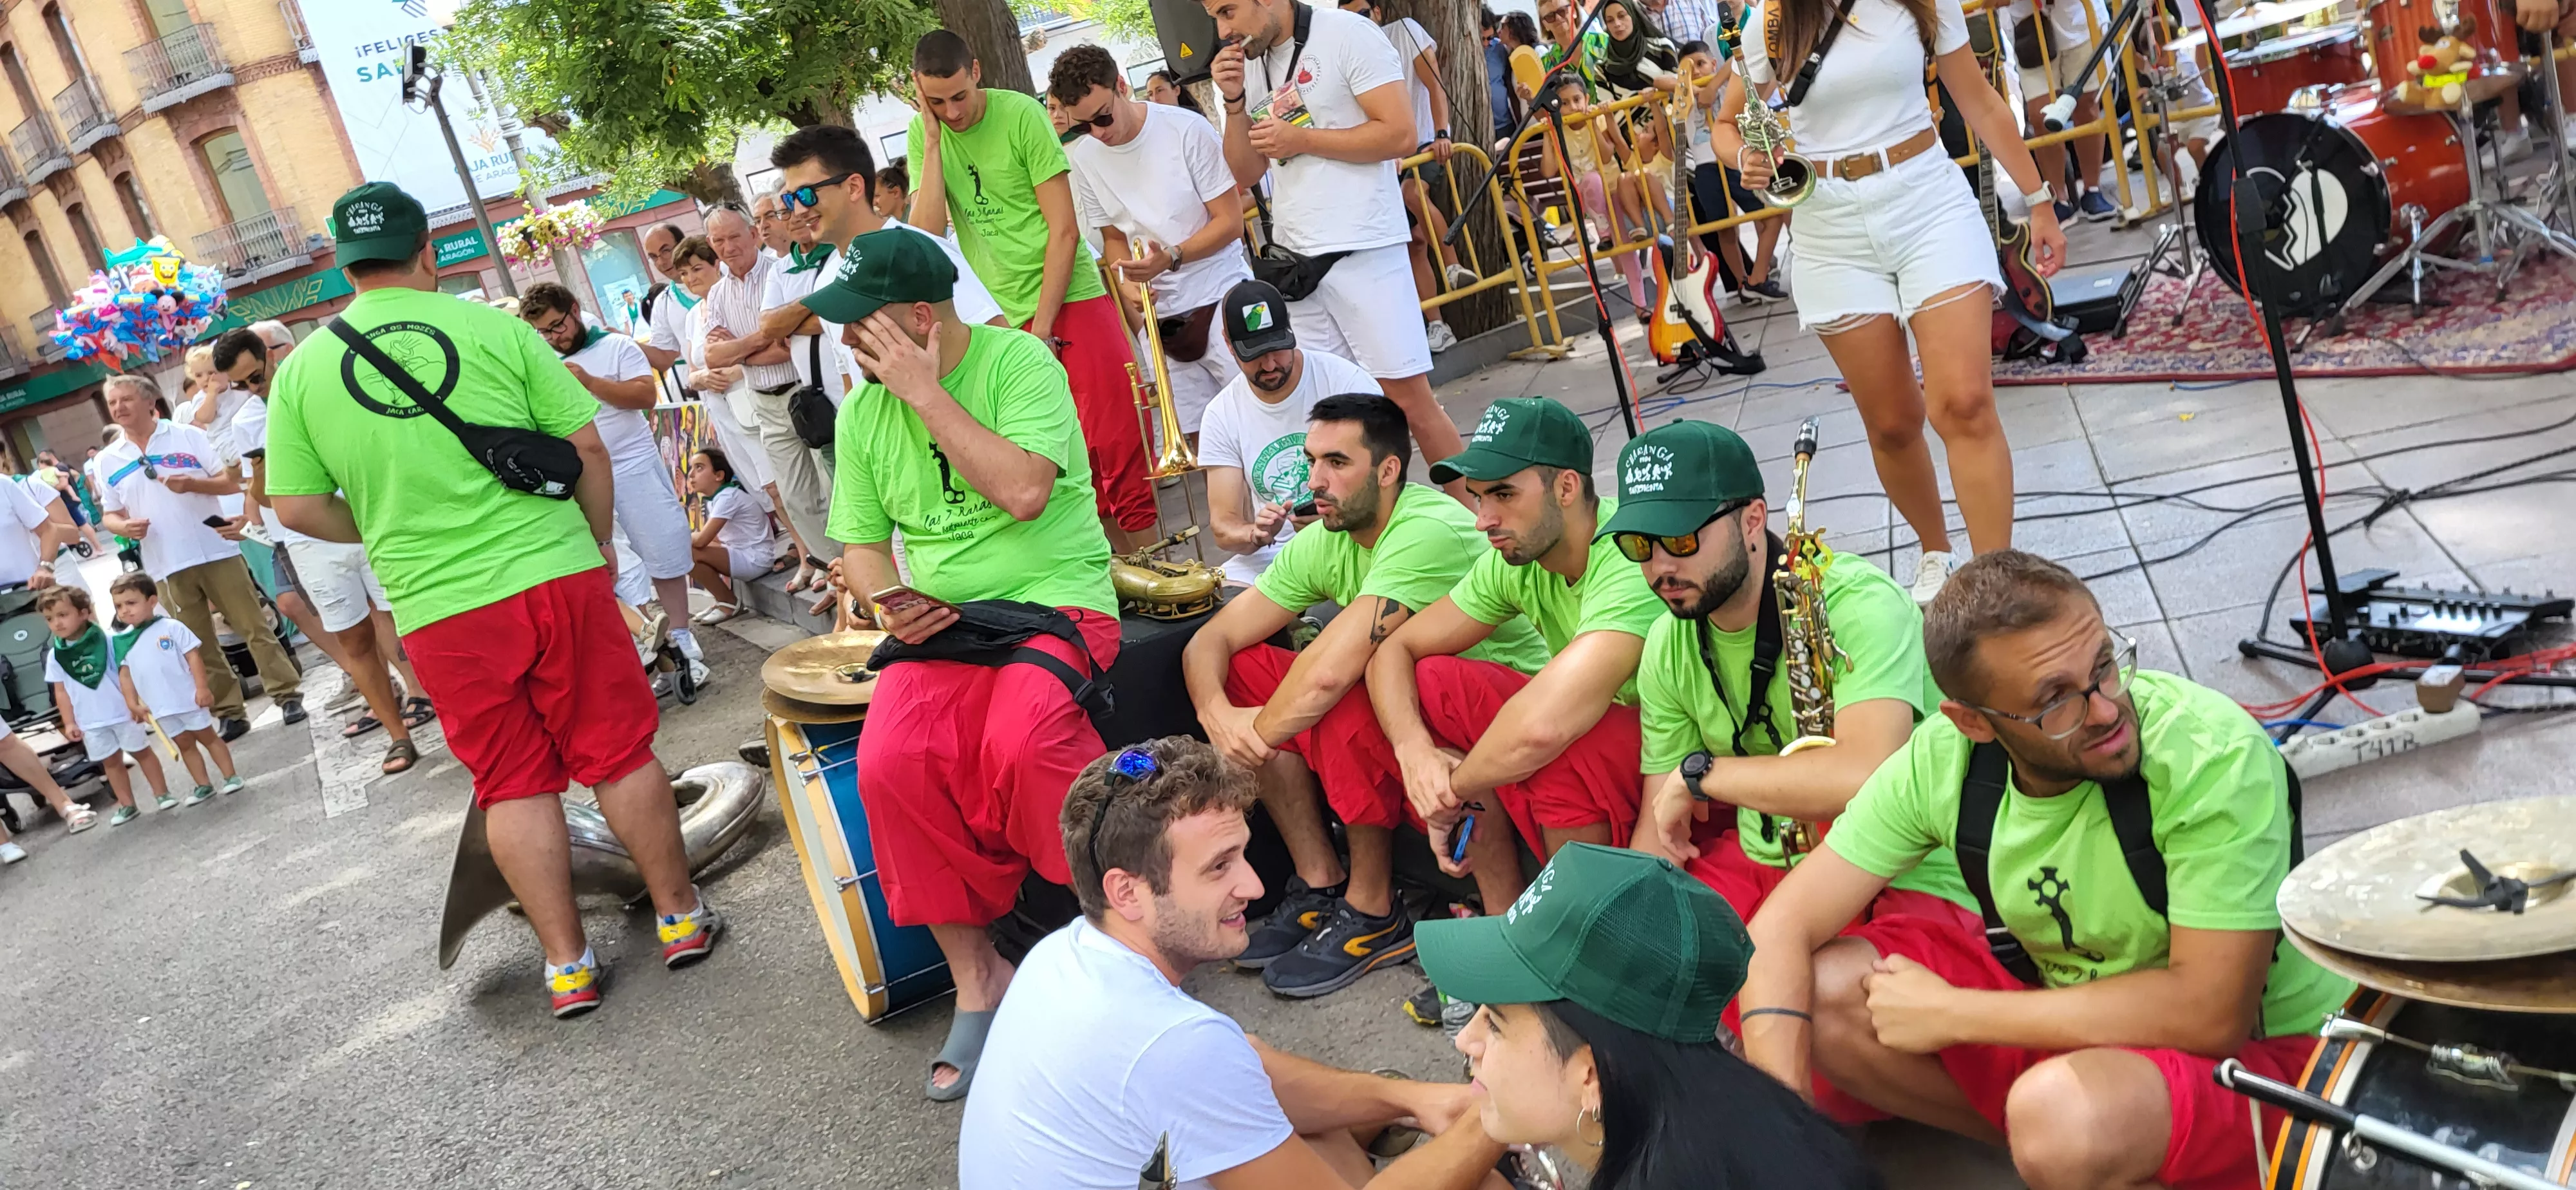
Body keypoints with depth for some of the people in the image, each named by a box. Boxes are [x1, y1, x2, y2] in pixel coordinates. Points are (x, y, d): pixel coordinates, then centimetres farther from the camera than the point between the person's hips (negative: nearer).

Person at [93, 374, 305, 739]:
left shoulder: (188, 436, 1)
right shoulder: (108, 461, 9)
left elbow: (232, 482, -1)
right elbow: (111, 515, 12)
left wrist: (192, 483, -18)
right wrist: (124, 527, -10)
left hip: (217, 552, -3)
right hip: (168, 567, 3)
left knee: (254, 628, -2)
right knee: (198, 644, 7)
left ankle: (287, 696, 5)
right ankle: (228, 713, 14)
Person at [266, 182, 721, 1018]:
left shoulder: (301, 370, 3)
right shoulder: (495, 329, -1)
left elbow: (297, 509, 5)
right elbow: (588, 448, 0)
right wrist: (600, 548, 13)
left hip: (437, 612, 1)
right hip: (556, 575, -1)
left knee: (514, 785, 12)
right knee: (619, 756, 11)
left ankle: (567, 963, 17)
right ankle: (680, 917, 22)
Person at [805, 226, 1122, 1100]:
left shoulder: (1017, 360, -7)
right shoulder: (862, 413, 10)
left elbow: (1025, 490, -21)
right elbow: (861, 542, 18)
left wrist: (925, 392, -17)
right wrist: (891, 603, -4)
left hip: (1056, 602, -4)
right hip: (941, 625, 5)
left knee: (1021, 740, -34)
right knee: (892, 763, -25)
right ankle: (975, 976, -8)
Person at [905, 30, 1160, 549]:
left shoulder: (1021, 115, -8)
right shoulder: (922, 136, 4)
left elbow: (1064, 228, -10)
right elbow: (928, 234, -7)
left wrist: (1043, 329, -11)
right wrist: (933, 143, -12)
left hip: (1071, 305, -4)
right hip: (1005, 322, 4)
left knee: (1122, 450, -6)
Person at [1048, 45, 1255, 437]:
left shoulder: (1186, 130, -10)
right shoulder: (1083, 158, 3)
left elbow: (1230, 221, -8)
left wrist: (1170, 257, -22)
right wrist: (1130, 281, -8)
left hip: (1220, 299, -4)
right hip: (1160, 315, 4)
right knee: (1200, 439, 4)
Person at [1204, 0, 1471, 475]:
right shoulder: (1247, 66, 12)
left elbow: (1401, 135, -14)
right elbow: (1247, 174, 13)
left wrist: (1302, 139, -13)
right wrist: (1234, 101, -2)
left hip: (1364, 252, -6)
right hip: (1293, 260, 6)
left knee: (1410, 400, -3)